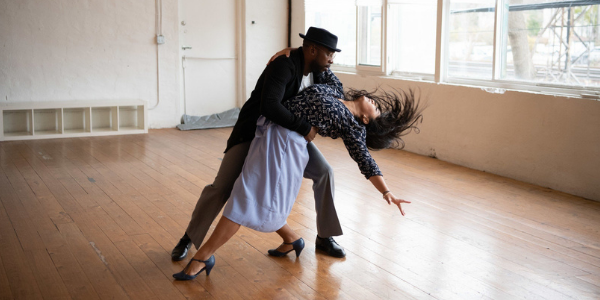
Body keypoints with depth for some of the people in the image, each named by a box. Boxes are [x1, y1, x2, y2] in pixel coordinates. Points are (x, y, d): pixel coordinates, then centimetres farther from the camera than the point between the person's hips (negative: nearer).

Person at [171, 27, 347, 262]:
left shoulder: (316, 70, -6)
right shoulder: (284, 65, -31)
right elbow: (269, 106, -44)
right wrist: (305, 129, -37)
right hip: (254, 132, -7)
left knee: (324, 172, -7)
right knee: (222, 187, -11)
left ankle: (325, 237, 9)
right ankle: (189, 238, 13)